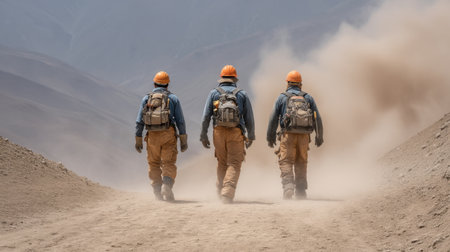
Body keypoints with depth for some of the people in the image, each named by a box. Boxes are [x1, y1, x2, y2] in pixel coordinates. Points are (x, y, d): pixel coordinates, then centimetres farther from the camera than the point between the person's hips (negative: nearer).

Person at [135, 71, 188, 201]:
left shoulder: (146, 98, 11)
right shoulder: (173, 98, 8)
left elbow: (139, 121, 6)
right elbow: (180, 120, 3)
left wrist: (138, 140, 10)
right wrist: (183, 140, 5)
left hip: (152, 135, 1)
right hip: (168, 134, -1)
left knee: (154, 164, 12)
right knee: (168, 163, -3)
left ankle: (158, 192, 9)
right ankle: (167, 186, -26)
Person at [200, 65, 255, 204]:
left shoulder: (214, 93, 7)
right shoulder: (242, 94, 7)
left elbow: (206, 116, 2)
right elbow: (249, 118, 7)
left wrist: (203, 135, 7)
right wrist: (251, 136, 16)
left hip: (219, 132, 2)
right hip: (236, 133, -1)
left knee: (222, 163, 16)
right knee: (234, 164, -3)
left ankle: (221, 190, 18)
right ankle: (228, 192, -18)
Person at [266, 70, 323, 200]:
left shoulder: (282, 97, 6)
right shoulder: (308, 98, 12)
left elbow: (273, 118, 4)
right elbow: (317, 118, 10)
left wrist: (270, 136, 12)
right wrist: (319, 136, 18)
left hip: (288, 134, -3)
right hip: (304, 135, 3)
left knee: (286, 162, -3)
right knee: (301, 163, 12)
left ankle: (288, 186, -23)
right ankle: (301, 191, 14)